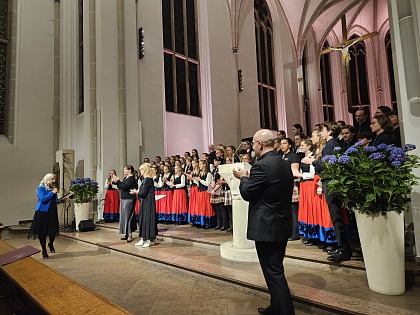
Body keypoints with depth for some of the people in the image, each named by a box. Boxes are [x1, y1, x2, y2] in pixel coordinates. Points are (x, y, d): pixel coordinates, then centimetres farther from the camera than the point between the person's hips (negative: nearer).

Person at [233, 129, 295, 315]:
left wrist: (243, 178, 5)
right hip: (282, 225, 10)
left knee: (273, 272, 3)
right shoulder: (284, 164, 7)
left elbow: (247, 194, -14)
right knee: (276, 270, 22)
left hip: (267, 228, -10)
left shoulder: (261, 166, -21)